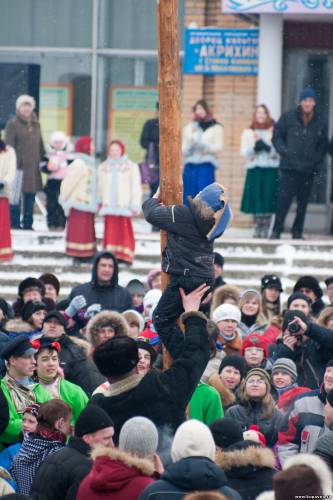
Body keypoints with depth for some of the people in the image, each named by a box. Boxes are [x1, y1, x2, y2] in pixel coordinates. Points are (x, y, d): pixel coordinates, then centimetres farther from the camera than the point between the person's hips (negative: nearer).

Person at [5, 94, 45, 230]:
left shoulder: (36, 124, 16)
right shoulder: (13, 124, -2)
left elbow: (40, 145, 22)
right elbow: (8, 146, -7)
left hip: (33, 167, 6)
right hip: (19, 166, -6)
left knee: (31, 195, 7)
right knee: (16, 195, -6)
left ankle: (28, 223, 13)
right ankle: (14, 223, 0)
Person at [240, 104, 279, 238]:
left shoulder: (273, 131, 6)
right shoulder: (248, 133, 11)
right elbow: (244, 152, 5)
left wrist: (268, 147, -16)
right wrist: (255, 148, -12)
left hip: (270, 170, -1)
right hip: (254, 170, 1)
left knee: (268, 201, -6)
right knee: (256, 201, -2)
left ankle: (265, 230, -2)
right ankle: (257, 230, 7)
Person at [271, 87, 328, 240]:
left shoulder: (320, 123, 9)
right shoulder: (288, 118, 3)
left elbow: (323, 146, 16)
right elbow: (277, 136, 7)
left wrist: (316, 159, 1)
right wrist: (284, 152, -7)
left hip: (308, 169, 2)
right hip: (289, 168, -2)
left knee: (303, 202, 5)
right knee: (284, 200, -9)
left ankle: (297, 232, 13)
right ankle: (276, 231, -3)